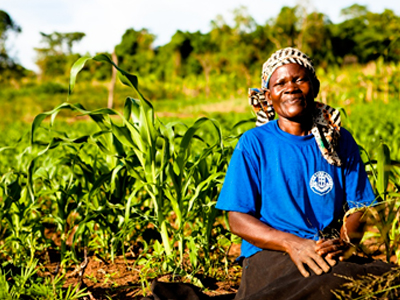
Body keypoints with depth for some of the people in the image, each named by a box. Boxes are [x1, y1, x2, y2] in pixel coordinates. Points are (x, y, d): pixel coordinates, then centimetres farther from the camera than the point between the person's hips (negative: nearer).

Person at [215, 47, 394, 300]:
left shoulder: (341, 141, 13)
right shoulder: (254, 144, 3)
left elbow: (358, 207, 10)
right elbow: (238, 219, -2)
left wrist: (345, 241, -14)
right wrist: (291, 243, -19)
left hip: (331, 254, 5)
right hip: (269, 254, -5)